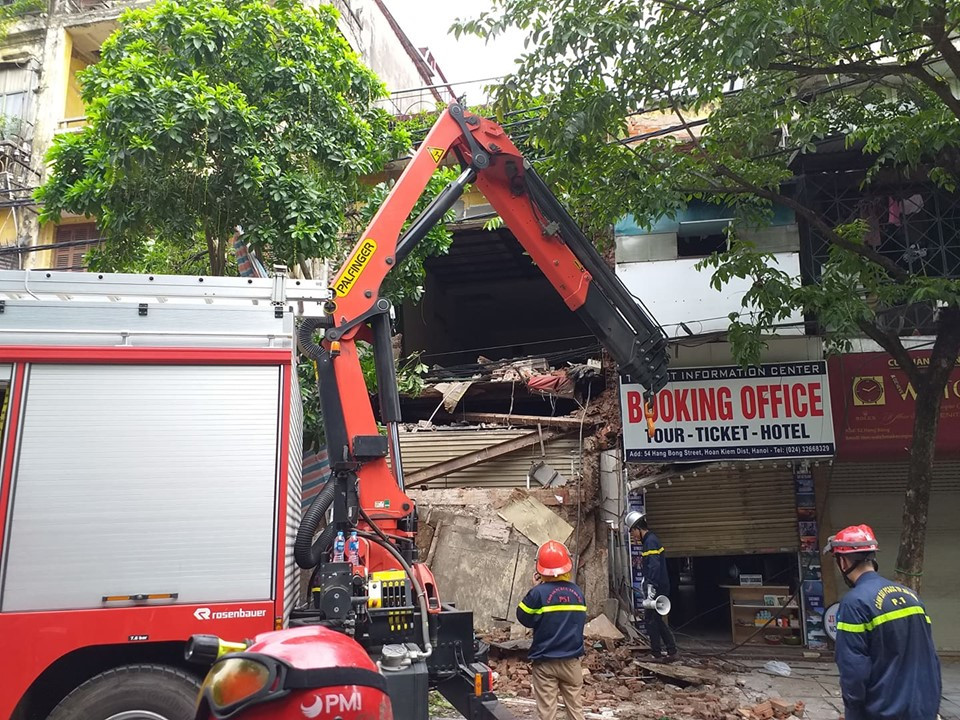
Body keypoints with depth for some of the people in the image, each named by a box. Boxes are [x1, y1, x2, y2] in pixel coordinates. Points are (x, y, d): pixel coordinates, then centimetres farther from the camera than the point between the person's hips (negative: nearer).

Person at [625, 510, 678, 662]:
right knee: (658, 620, 14)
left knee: (650, 620, -2)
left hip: (657, 588, -10)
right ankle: (672, 652, 18)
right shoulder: (648, 541, 16)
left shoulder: (651, 541, -16)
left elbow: (654, 566, -25)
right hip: (657, 588, 10)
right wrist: (645, 583, 26)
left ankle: (657, 654, 3)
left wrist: (651, 587, -28)